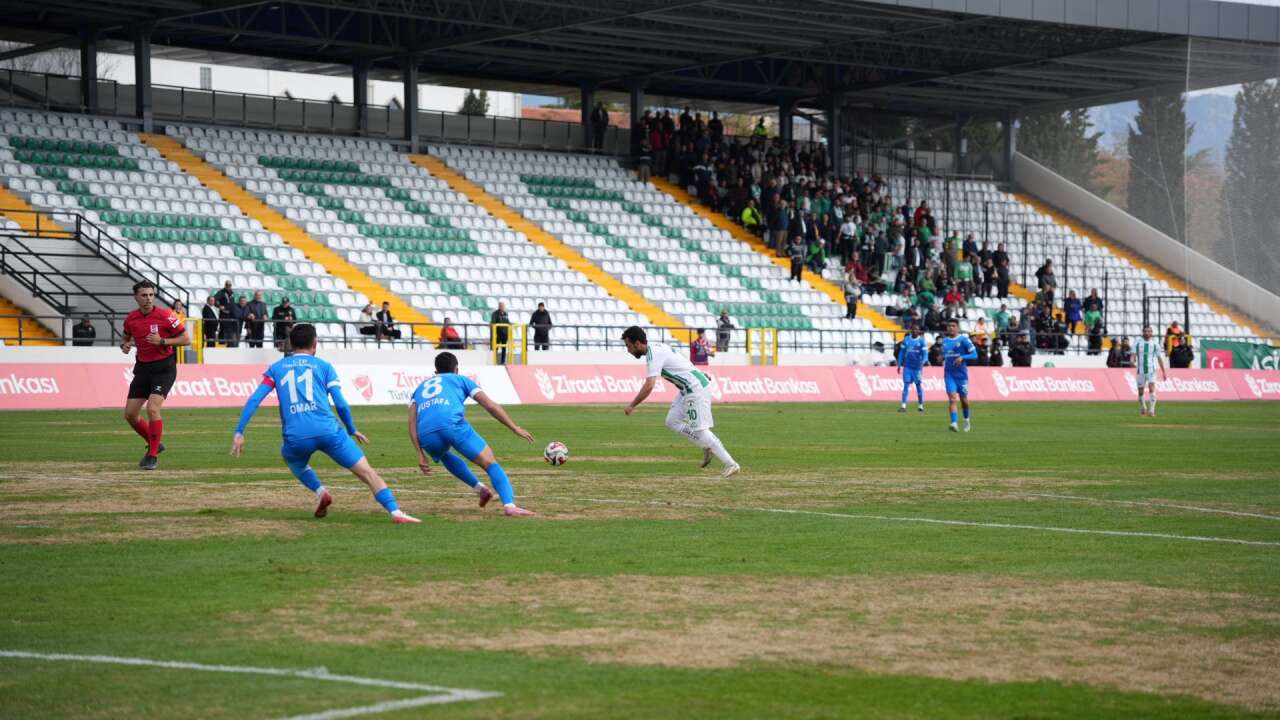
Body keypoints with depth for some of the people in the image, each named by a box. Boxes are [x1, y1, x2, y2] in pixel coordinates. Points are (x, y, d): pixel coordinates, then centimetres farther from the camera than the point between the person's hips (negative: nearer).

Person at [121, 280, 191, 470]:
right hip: (142, 368, 6)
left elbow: (186, 339, -9)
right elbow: (127, 338, 22)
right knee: (130, 414, 4)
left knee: (152, 408, -21)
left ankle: (152, 456, -8)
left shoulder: (165, 316, -12)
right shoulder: (131, 319, 3)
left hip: (164, 367, -6)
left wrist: (162, 341, -20)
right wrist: (125, 345, -1)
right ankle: (154, 444, 27)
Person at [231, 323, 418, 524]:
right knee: (367, 472, 0)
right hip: (327, 430, -1)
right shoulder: (323, 366, 16)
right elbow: (340, 404, 8)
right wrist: (352, 430, 22)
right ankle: (396, 512, -17)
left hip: (296, 437, 1)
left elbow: (254, 400, 9)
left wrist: (239, 432, 8)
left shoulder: (276, 368, 20)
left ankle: (319, 491, 12)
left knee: (292, 459, 36)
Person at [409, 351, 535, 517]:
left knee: (444, 455, 38)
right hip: (453, 424, -3)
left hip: (426, 434, 4)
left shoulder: (420, 387, 36)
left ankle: (480, 488, 23)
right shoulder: (461, 380, 29)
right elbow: (490, 406, 17)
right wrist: (515, 428, 19)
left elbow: (412, 423, 19)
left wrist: (421, 455, 12)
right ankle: (509, 506, -24)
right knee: (490, 463, 0)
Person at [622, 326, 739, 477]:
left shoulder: (653, 354, -20)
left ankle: (731, 464, -5)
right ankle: (708, 446, 12)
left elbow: (649, 386, -29)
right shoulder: (657, 346, 10)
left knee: (699, 430, -8)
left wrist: (632, 405, -24)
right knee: (672, 422, 9)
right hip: (688, 390, 10)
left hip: (696, 389, -10)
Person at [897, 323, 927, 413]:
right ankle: (903, 405, -9)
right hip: (907, 367, 2)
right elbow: (901, 352, 9)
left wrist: (922, 363, -26)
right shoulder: (906, 340, 4)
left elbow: (925, 354, -8)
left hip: (917, 367, -2)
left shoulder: (921, 341, -4)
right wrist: (899, 365, 7)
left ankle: (920, 405, 19)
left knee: (918, 385, 7)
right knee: (906, 385, -5)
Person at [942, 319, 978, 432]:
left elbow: (974, 354, -10)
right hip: (949, 375, 2)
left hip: (961, 374, -2)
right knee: (952, 398, -14)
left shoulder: (963, 340, -5)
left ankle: (966, 420, 35)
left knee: (963, 399, 10)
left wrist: (962, 357, -23)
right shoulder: (944, 341, 8)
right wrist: (943, 361, 11)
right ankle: (954, 423, -22)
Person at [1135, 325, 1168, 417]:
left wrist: (1163, 372, 6)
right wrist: (1133, 361, -28)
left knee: (1151, 388, -18)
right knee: (1140, 391, 5)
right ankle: (1143, 408, 29)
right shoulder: (1138, 343, 4)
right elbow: (1134, 354, -4)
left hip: (1151, 370, -1)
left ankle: (1151, 410, -17)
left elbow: (1159, 358, 6)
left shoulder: (1155, 344, 3)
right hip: (1141, 370, 2)